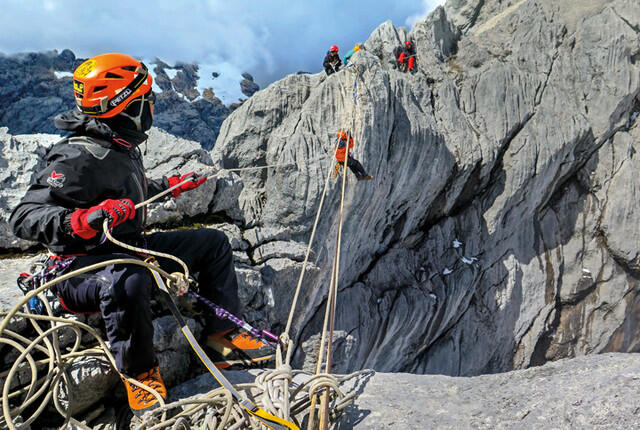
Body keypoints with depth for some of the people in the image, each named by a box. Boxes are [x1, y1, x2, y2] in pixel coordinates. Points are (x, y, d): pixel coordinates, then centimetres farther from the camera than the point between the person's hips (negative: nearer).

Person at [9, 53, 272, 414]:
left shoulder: (124, 147, 9)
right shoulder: (79, 157, -21)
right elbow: (24, 217, -27)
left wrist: (170, 186, 38)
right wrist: (78, 222, -45)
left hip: (129, 249, 10)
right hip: (81, 267, -9)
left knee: (214, 242, 7)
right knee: (129, 278, -45)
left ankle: (222, 333, 11)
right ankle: (139, 373, -18)